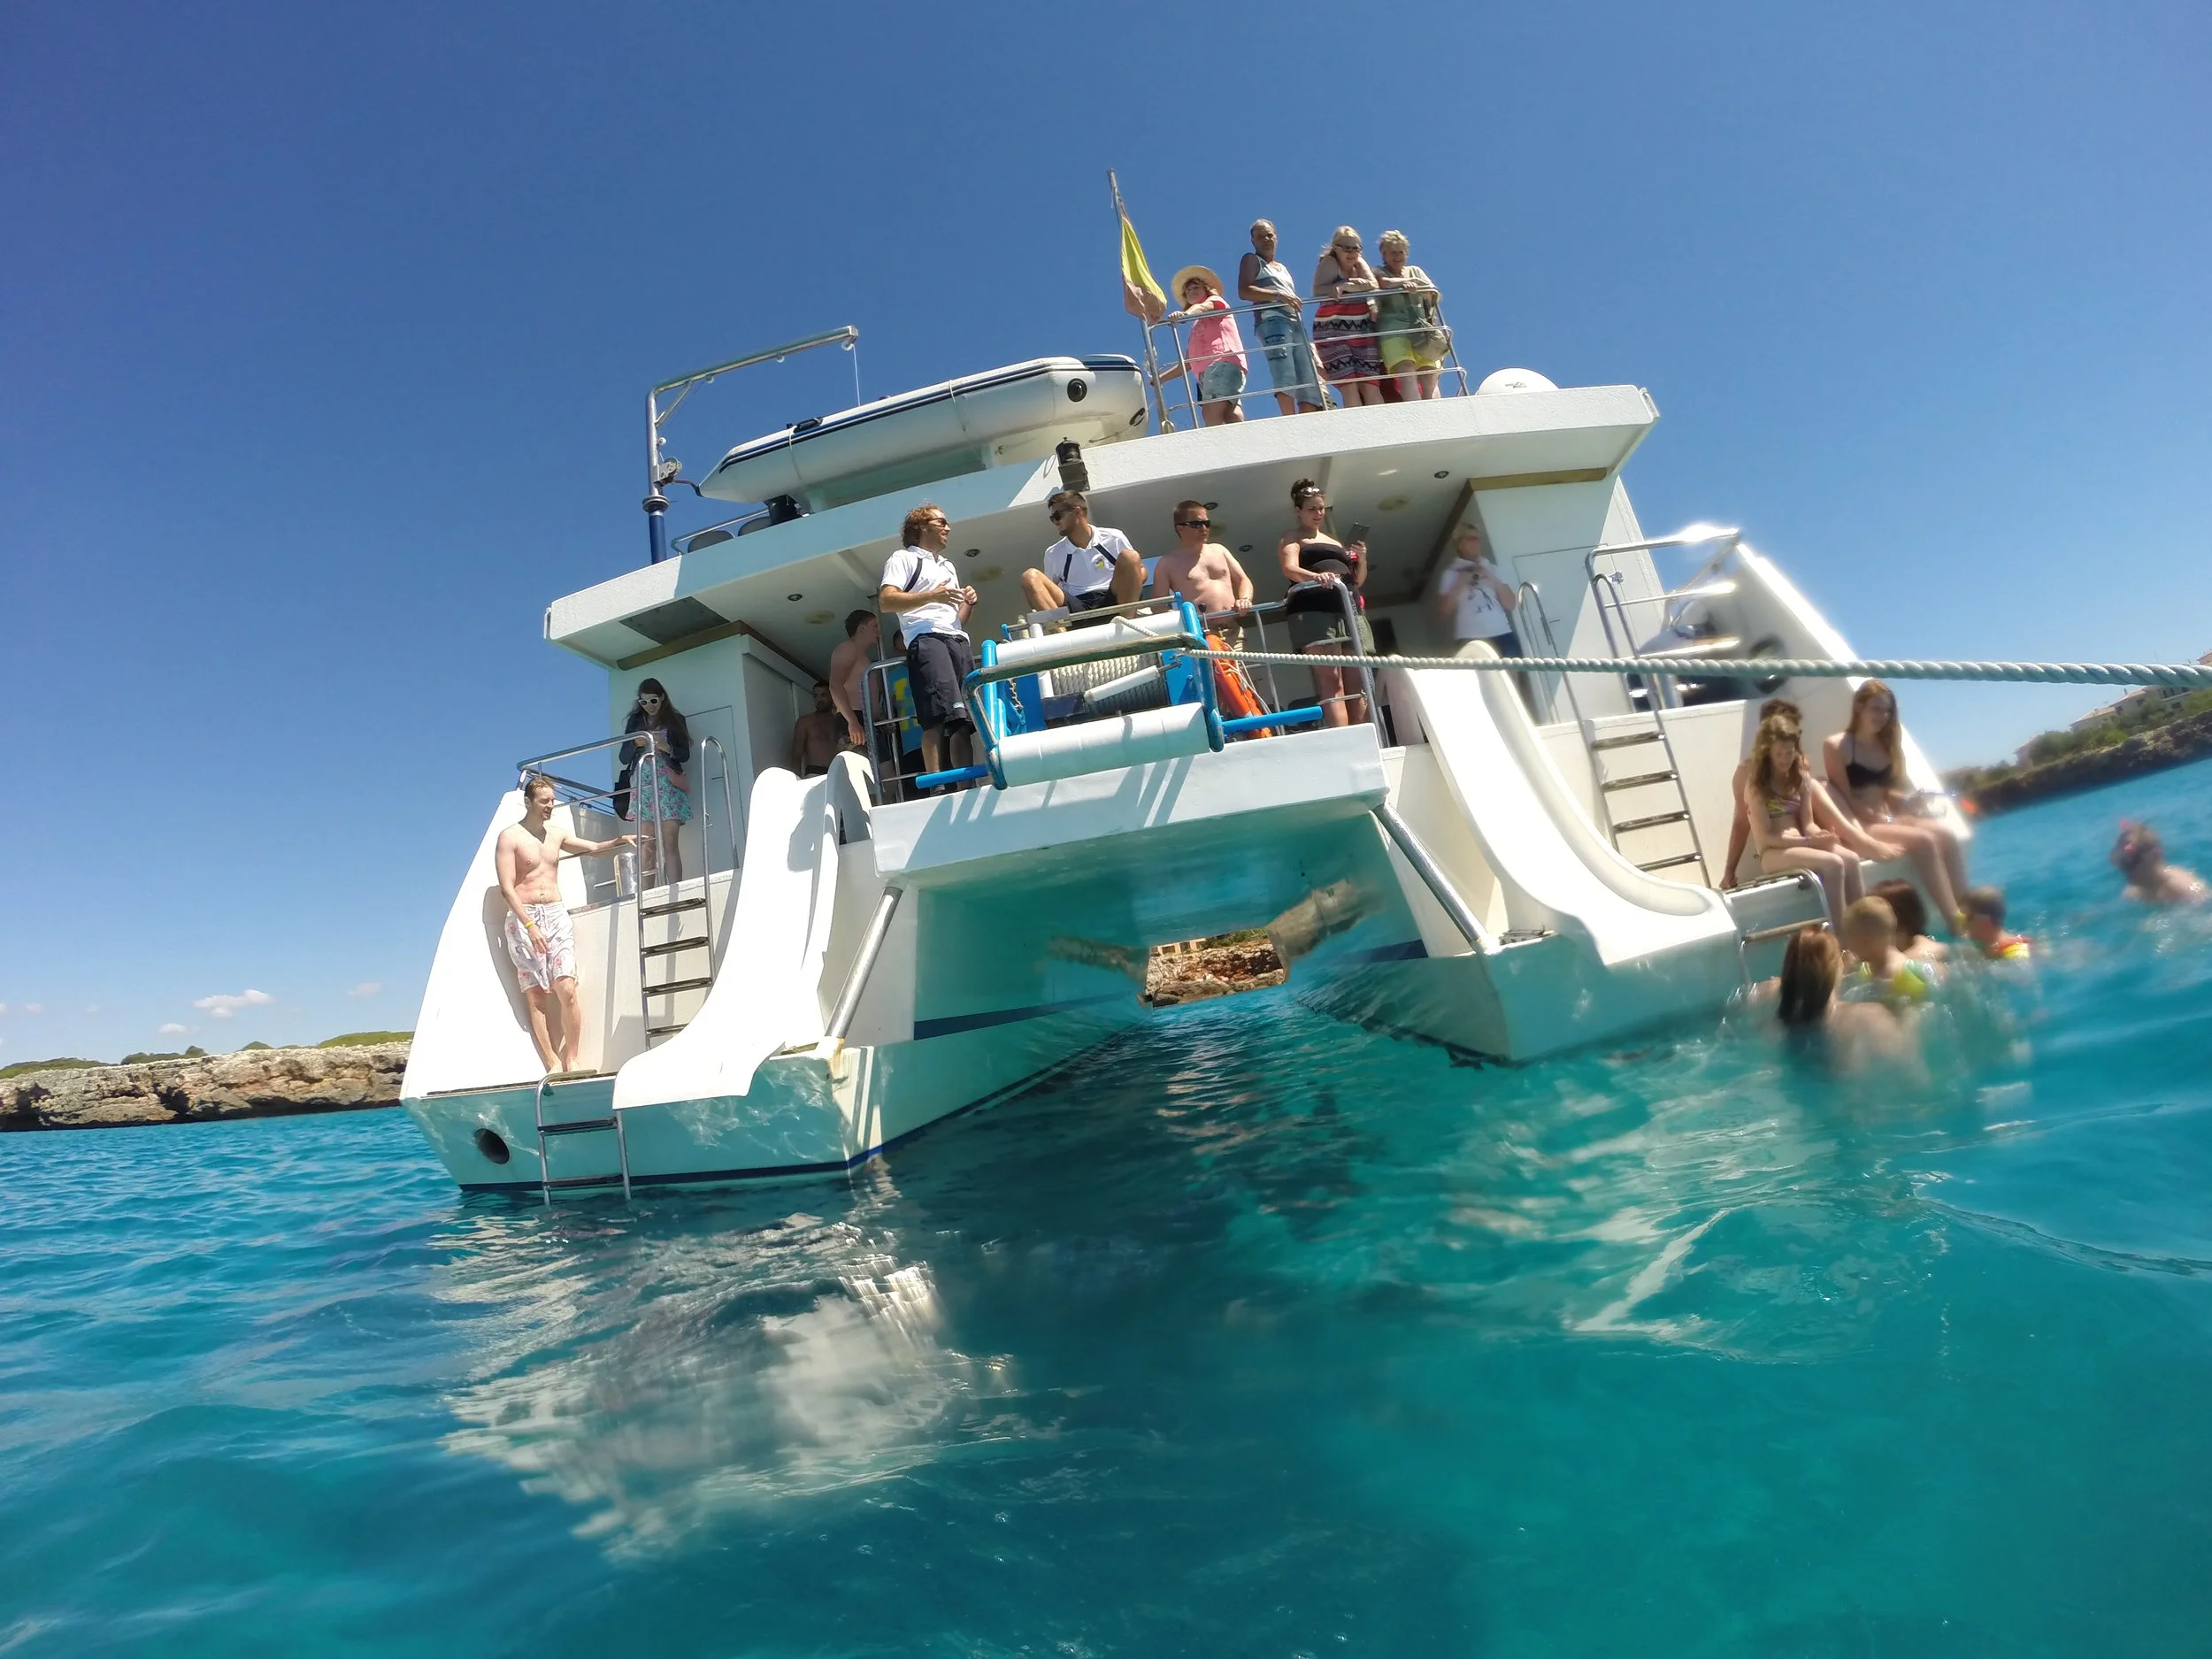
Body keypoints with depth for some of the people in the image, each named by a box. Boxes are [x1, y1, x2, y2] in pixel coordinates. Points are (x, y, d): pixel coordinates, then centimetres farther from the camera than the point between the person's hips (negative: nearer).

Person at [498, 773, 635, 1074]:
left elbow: (593, 848, 28)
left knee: (567, 989, -11)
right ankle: (553, 1064, -4)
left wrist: (619, 840, 7)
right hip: (523, 918, -4)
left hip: (556, 915, 4)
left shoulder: (556, 835, 13)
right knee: (536, 996, -5)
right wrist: (530, 925, -19)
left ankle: (571, 1059, -3)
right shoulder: (510, 837, -3)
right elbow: (506, 888, -10)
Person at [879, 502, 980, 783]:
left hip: (959, 641, 7)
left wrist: (969, 603, 10)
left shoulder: (948, 566, 34)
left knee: (965, 718, -4)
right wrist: (932, 595, -11)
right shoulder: (904, 558, 12)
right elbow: (885, 601, -4)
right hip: (927, 639, -7)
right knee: (940, 715, -23)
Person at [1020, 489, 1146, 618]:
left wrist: (1130, 586, -8)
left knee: (1128, 557, -21)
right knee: (1030, 577, -17)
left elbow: (1140, 570, 15)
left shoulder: (1114, 539, 11)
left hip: (1112, 602, -1)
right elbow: (1050, 590, 21)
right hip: (1077, 608, 1)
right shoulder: (1053, 554, 16)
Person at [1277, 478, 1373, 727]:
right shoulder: (1292, 540, 12)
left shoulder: (1335, 542, 31)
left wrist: (1362, 560, 8)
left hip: (1351, 610, 7)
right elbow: (1290, 569, -10)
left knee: (1358, 685, -4)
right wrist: (1316, 576, -31)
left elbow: (1357, 581, 30)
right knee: (1331, 682, -20)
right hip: (1314, 611, -7)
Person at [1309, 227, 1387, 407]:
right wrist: (1344, 286, -18)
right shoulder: (1329, 263, 4)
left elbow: (1373, 286, 1)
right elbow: (1317, 291, -13)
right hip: (1333, 331, -4)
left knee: (1371, 386, -7)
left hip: (1363, 330, 4)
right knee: (1349, 386, -14)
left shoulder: (1360, 263, 18)